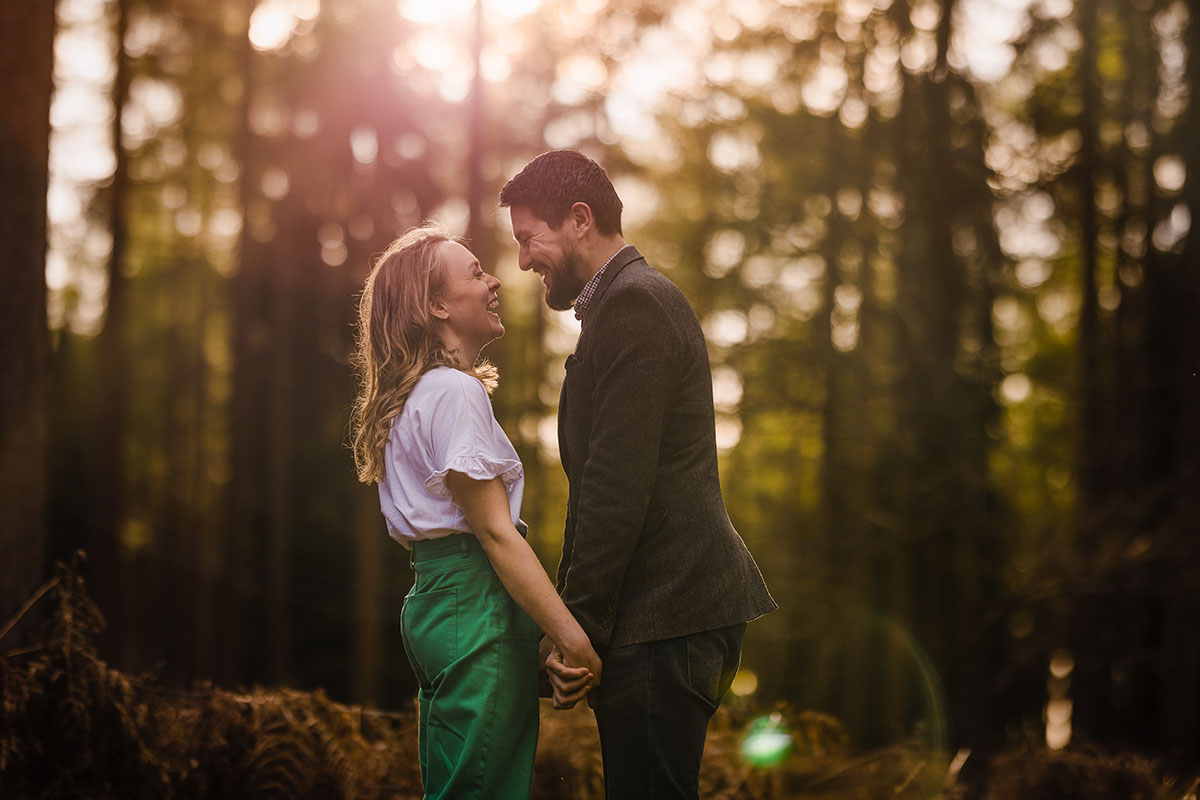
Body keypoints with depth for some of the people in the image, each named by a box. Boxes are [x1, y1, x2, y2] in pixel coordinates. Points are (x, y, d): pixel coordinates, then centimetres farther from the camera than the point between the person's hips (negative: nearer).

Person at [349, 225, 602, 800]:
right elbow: (495, 531, -18)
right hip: (477, 609, -10)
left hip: (433, 597, 10)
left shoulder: (414, 395, 19)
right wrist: (571, 637, -20)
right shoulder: (456, 393, -12)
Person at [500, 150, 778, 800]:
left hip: (661, 618, -10)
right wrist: (574, 618, 17)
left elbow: (618, 484, -18)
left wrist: (578, 624, -17)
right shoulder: (635, 299, 21)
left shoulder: (634, 303, -12)